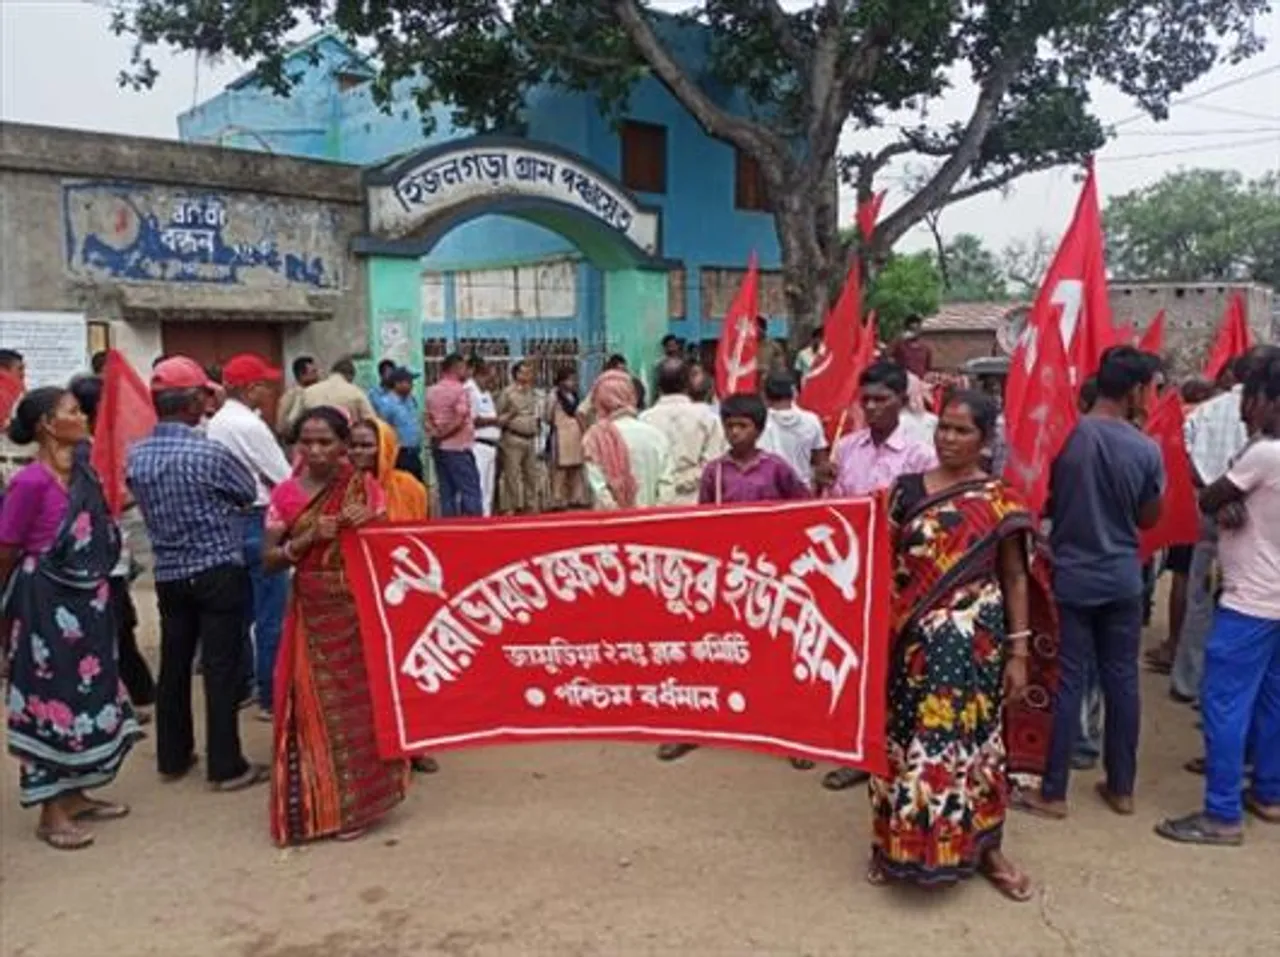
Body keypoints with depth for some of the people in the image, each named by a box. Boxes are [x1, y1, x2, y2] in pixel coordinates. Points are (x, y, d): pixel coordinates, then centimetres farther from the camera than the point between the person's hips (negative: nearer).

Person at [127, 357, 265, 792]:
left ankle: (172, 757, 25)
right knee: (221, 668, -1)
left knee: (173, 665, 14)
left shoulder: (136, 456, 1)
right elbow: (250, 494, -2)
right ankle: (226, 766, 4)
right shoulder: (209, 453, -16)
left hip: (168, 573, 6)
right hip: (219, 572, -6)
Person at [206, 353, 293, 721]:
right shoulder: (250, 425, -16)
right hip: (257, 523, -9)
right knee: (271, 615, -1)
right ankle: (271, 697, 4)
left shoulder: (215, 424, 11)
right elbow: (285, 478, -13)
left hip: (229, 521, 9)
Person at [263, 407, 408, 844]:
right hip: (312, 613, 1)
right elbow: (270, 559, -2)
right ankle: (320, 802, 22)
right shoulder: (286, 494, -1)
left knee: (360, 700, 6)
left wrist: (367, 525, -17)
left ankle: (356, 800, 22)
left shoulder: (365, 488, -2)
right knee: (316, 704, 6)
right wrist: (308, 538, -18)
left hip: (360, 609, 0)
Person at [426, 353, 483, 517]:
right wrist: (443, 434, -9)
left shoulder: (432, 391, 11)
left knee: (446, 492, 9)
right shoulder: (460, 390, -10)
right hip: (457, 448, -7)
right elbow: (460, 419, -19)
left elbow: (428, 419, 11)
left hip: (438, 448, 7)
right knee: (470, 491, -3)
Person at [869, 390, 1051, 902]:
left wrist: (1020, 651, -2)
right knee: (906, 738, 8)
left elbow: (1015, 579, 2)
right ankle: (896, 843, 25)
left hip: (974, 639, -1)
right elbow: (883, 565, 5)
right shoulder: (906, 489, 3)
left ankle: (986, 848, 25)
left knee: (973, 739, 7)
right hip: (915, 639, 2)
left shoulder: (1000, 502, -1)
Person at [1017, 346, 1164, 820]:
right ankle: (1121, 787, 24)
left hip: (1070, 577, -1)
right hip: (1122, 579, 1)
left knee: (1067, 682, 4)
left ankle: (1053, 792, 11)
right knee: (1121, 680, 12)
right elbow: (1149, 518, 4)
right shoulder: (1146, 449, -8)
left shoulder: (1063, 436, -10)